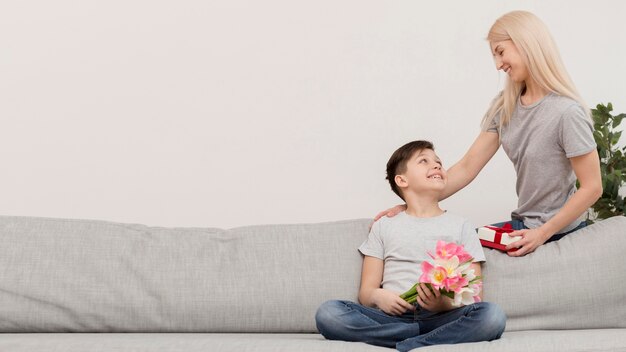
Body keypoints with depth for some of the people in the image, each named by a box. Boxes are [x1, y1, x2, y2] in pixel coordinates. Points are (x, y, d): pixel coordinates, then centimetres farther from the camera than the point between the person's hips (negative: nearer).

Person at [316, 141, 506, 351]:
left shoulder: (461, 227, 18)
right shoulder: (384, 227, 20)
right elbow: (366, 292, 14)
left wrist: (445, 303, -15)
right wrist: (377, 296, -11)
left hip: (441, 317, -1)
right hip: (393, 317, 1)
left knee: (492, 315, -32)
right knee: (328, 312, -28)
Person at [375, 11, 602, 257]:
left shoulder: (566, 112, -20)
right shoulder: (504, 107, 2)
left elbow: (591, 188, -17)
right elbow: (467, 167, 0)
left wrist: (542, 234, -18)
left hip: (558, 234, -6)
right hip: (523, 224, 6)